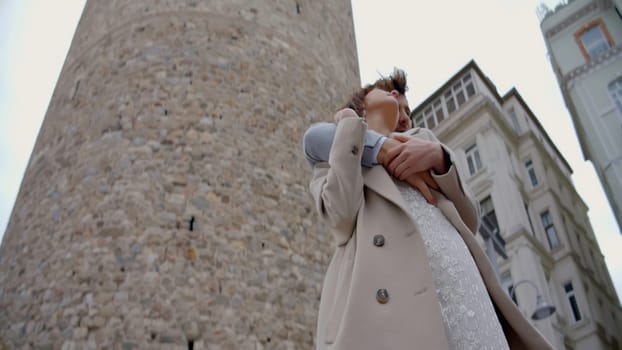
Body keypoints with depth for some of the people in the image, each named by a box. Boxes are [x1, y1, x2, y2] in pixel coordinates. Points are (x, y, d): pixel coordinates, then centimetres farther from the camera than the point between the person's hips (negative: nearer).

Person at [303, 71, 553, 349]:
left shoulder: (421, 138, 30)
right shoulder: (333, 152, 22)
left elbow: (470, 221, 20)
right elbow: (342, 214, -3)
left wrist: (439, 157, 3)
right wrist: (350, 127, 9)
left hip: (458, 277, 3)